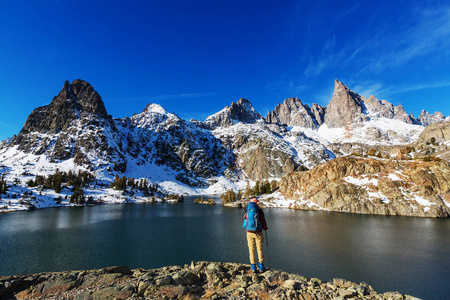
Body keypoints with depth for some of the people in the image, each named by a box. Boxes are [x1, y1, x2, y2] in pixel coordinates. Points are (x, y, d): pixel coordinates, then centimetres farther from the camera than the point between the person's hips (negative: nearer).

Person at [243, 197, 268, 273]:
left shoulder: (247, 211, 2)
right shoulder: (259, 211, -8)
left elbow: (245, 221, 11)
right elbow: (263, 222, -5)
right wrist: (265, 228, 16)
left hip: (249, 232, 2)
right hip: (258, 232, -2)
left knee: (251, 250, 9)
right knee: (260, 249, 10)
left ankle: (253, 267, 14)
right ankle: (261, 266, 16)